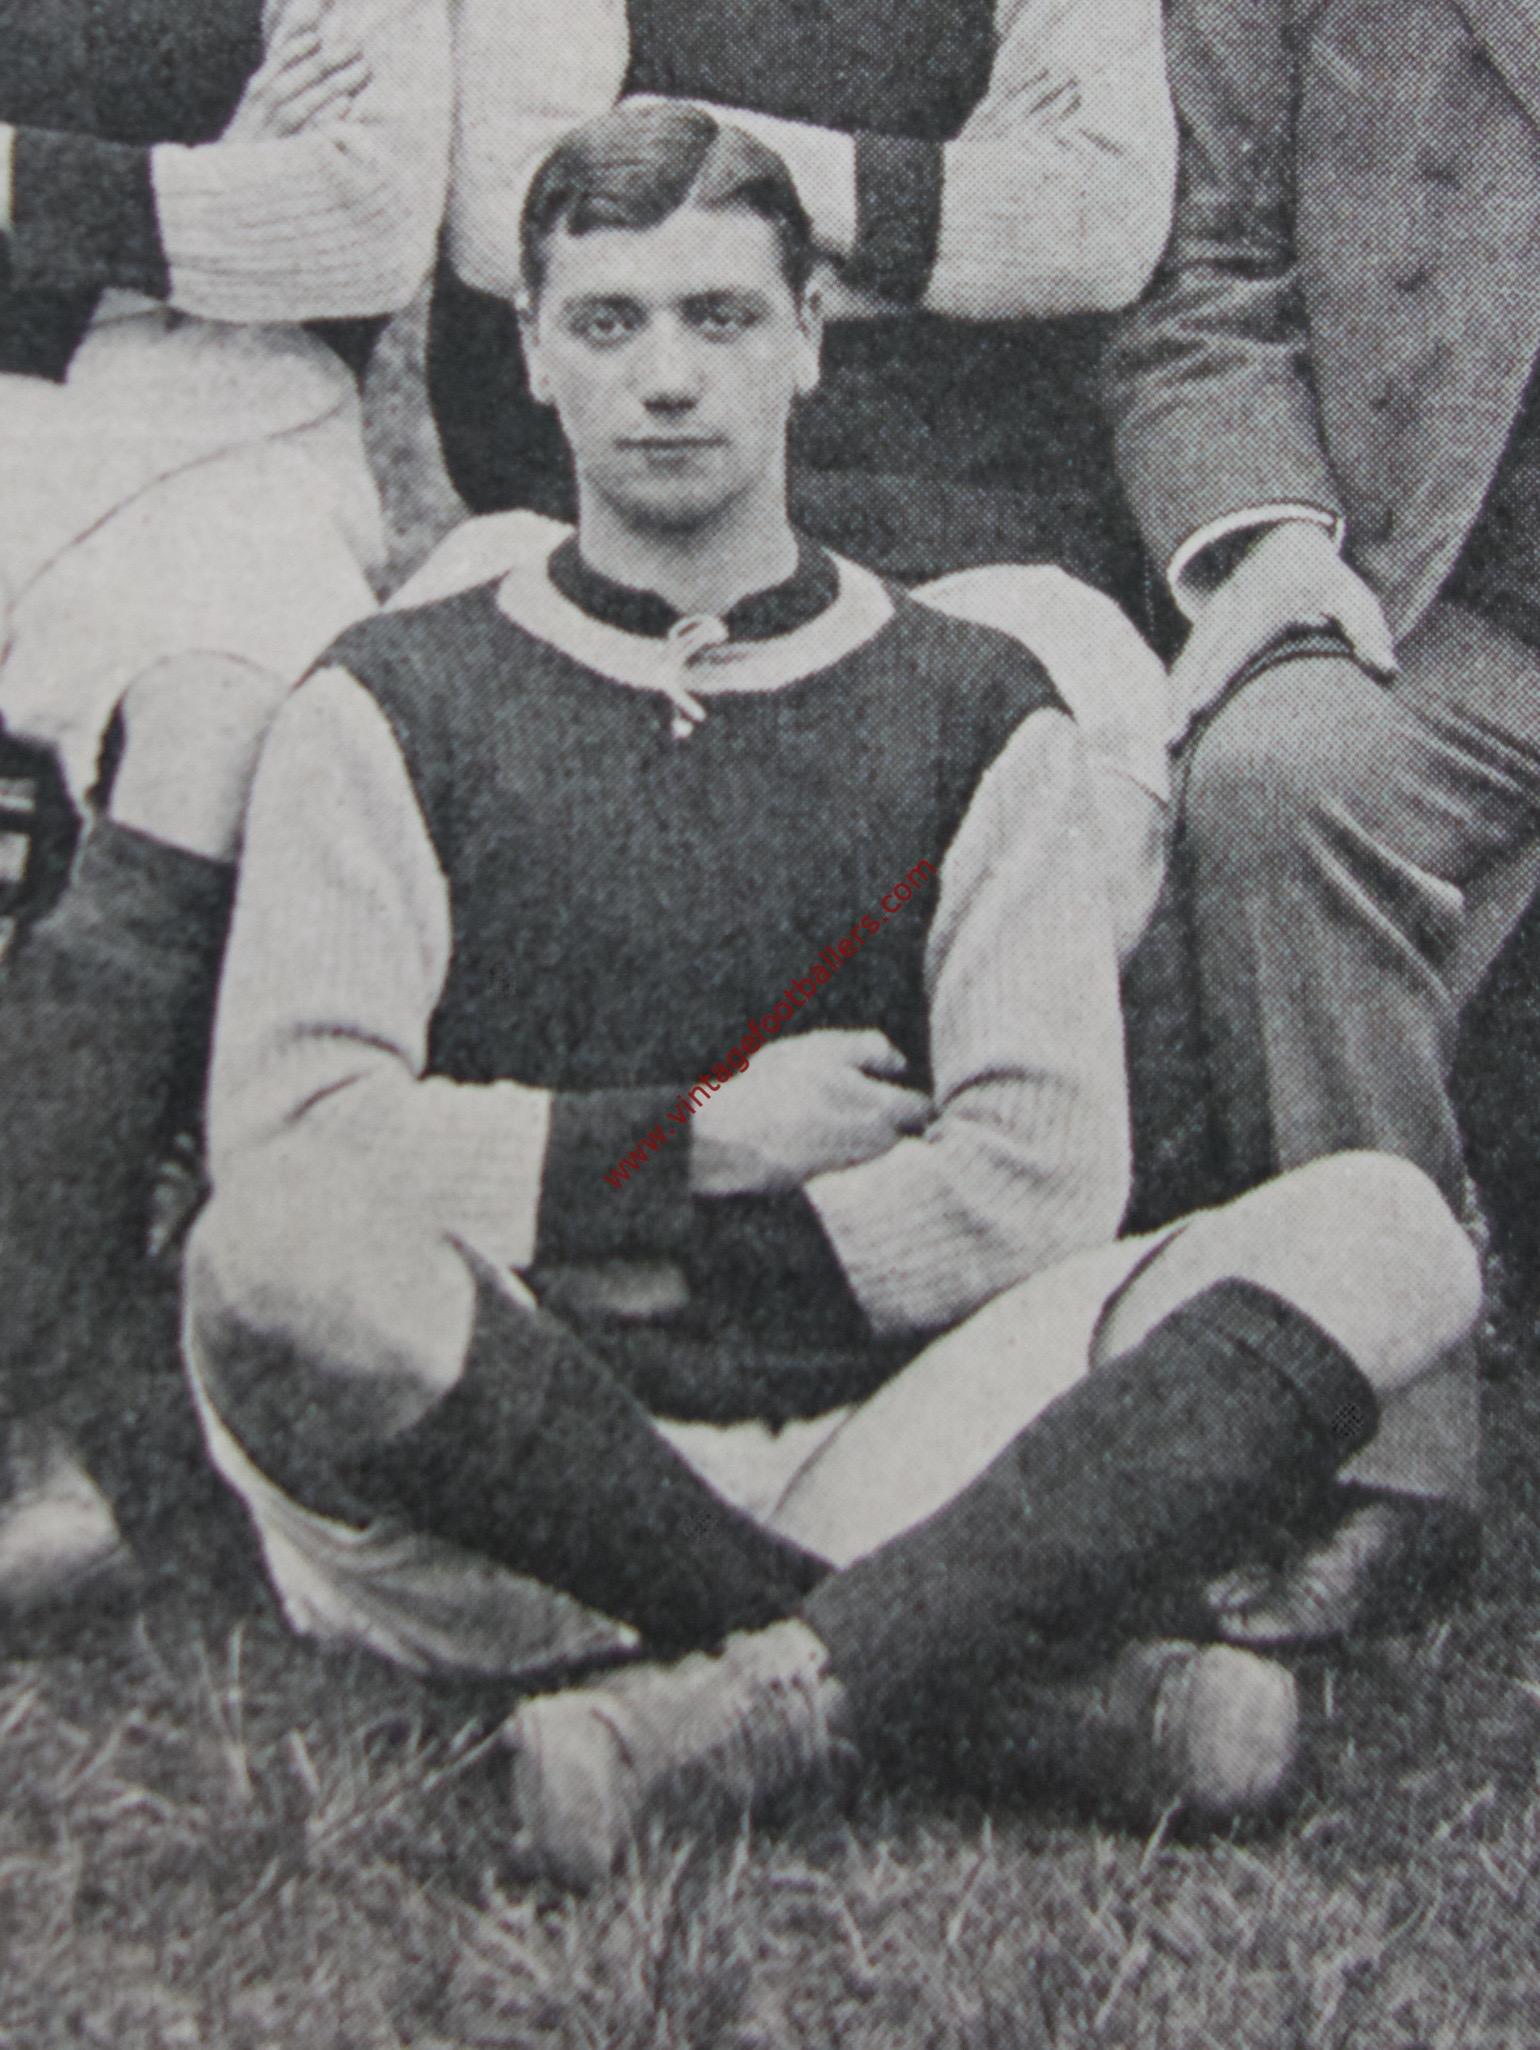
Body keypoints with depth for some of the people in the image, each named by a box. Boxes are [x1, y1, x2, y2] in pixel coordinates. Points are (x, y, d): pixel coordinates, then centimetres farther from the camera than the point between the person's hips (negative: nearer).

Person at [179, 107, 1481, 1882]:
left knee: (1383, 1236, -18)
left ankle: (752, 1705, -30)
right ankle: (1022, 1681, -24)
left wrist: (650, 1265, -5)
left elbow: (1044, 1173, 1)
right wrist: (702, 1145, -5)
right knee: (272, 1266, -35)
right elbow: (284, 1137, -6)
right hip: (511, 1491, -1)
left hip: (874, 1442, 2)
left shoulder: (972, 713, 12)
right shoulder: (393, 709, 8)